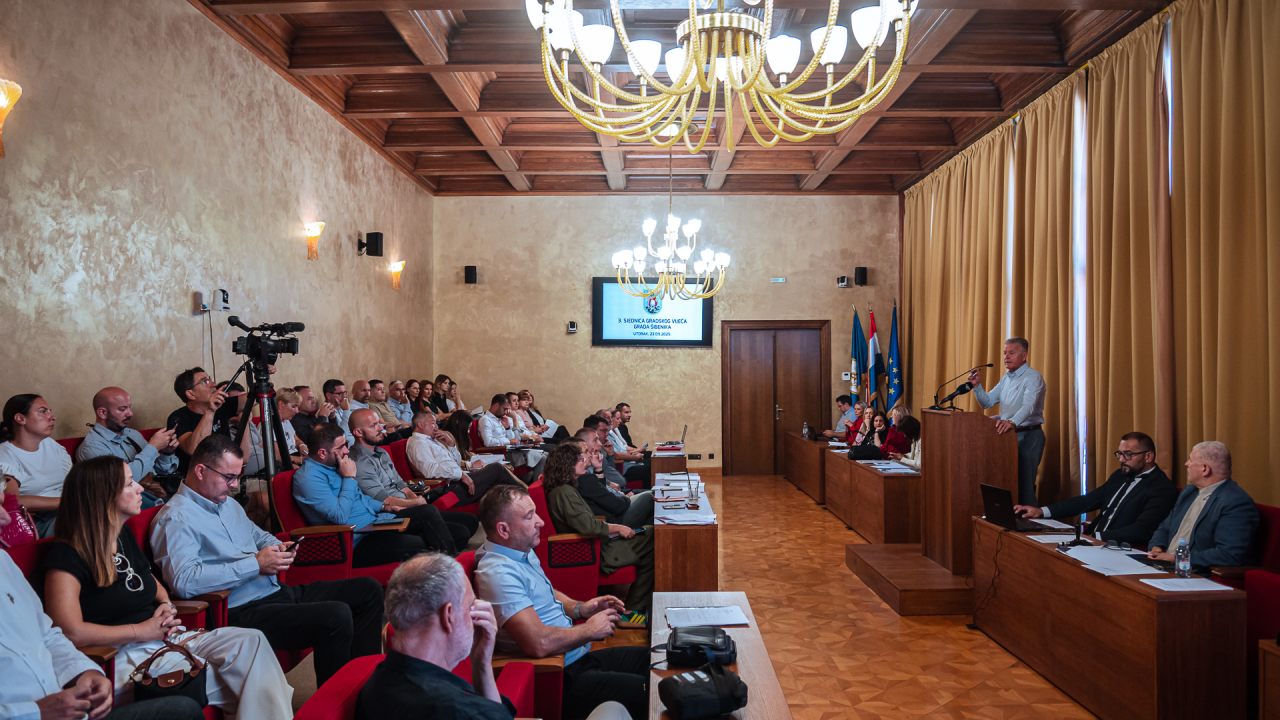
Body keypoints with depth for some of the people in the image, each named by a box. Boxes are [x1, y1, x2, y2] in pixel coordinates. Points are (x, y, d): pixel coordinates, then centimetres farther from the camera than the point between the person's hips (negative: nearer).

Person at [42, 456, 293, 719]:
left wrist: (166, 606, 8)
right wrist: (141, 631, -16)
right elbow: (70, 631, -22)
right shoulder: (67, 558, -11)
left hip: (161, 638, 8)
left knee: (250, 641, -16)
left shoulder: (125, 536, 15)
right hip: (118, 657, -8)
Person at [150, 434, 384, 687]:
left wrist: (279, 547, 10)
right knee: (336, 616, -31)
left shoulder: (229, 504, 20)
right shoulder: (175, 519, -11)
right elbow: (184, 581, -26)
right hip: (242, 612, -10)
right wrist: (256, 565, -21)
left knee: (369, 589, 4)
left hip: (277, 592, 10)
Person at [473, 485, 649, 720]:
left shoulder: (523, 551, 10)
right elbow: (539, 643, -30)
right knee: (648, 694, -21)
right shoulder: (498, 572, -23)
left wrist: (581, 608, 7)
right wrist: (591, 630, -14)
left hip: (578, 656, 11)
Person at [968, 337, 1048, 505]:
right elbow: (987, 402, 13)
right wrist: (977, 385, -5)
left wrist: (1012, 422, -48)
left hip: (1028, 436, -8)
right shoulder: (1006, 378, 14)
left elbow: (1028, 406, -29)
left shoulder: (1033, 377, -13)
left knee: (1024, 485, -9)